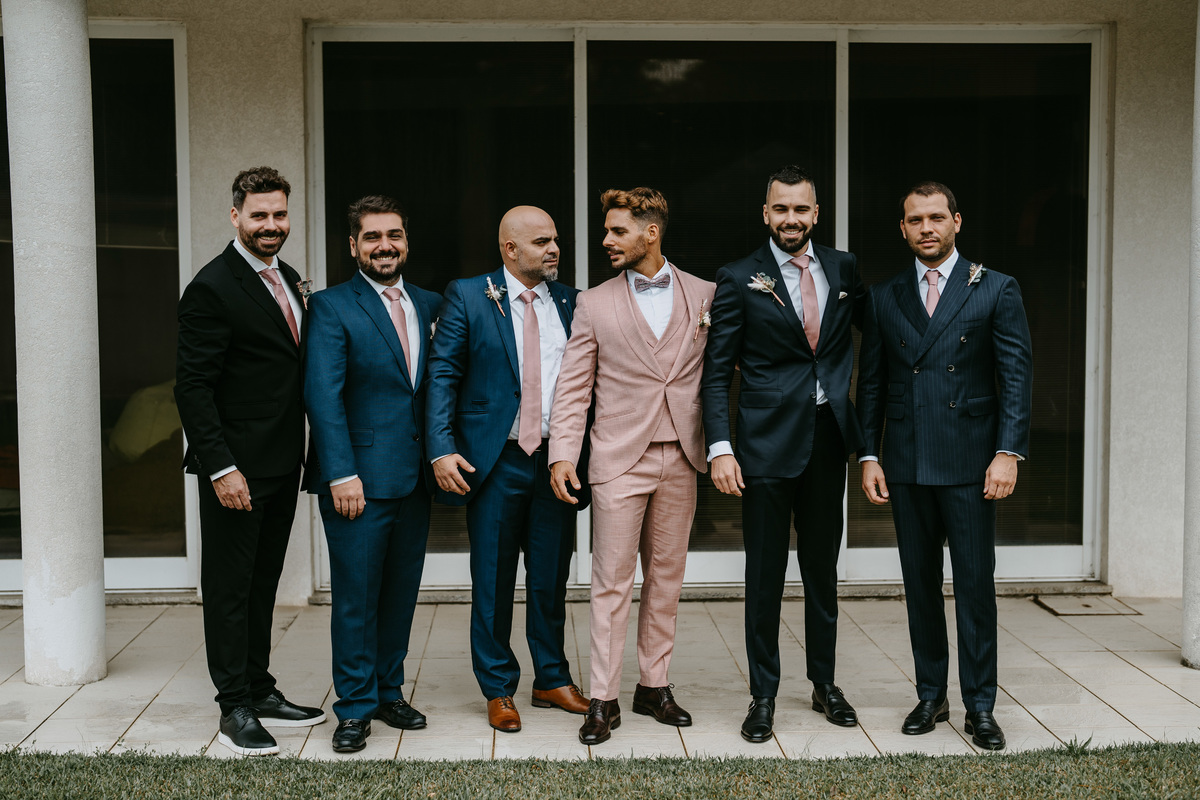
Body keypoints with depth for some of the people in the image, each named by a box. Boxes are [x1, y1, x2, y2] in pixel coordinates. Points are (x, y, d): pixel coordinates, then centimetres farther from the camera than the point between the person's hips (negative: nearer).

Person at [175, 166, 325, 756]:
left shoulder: (289, 279, 11)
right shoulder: (212, 288, -13)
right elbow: (192, 387, -16)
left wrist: (309, 454, 11)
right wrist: (221, 466, -21)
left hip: (283, 464, 8)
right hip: (237, 468, -8)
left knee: (263, 582, 17)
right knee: (229, 587, 3)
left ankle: (260, 691, 28)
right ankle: (235, 709, 13)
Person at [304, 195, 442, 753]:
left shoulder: (429, 305, 11)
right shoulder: (332, 307, -4)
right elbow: (322, 395, -11)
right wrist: (341, 474, -17)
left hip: (414, 477, 5)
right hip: (360, 478, -5)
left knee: (401, 592, 13)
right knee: (356, 596, 1)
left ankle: (388, 692, 27)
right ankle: (355, 707, 14)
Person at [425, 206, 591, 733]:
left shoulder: (569, 302, 7)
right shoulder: (467, 297, -2)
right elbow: (442, 374, -6)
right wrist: (441, 448, -16)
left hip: (556, 459, 3)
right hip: (495, 460, -3)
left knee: (551, 579, 12)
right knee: (492, 582, 6)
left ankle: (552, 680, 28)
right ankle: (498, 690, 20)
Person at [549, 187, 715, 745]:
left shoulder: (703, 296, 5)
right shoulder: (594, 303, 4)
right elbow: (572, 388, 2)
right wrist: (562, 454, -7)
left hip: (680, 458, 2)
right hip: (619, 458, -2)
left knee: (666, 575, 10)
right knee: (611, 581, -1)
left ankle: (654, 686, 22)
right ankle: (604, 700, 7)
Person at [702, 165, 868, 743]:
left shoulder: (843, 268, 7)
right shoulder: (739, 279, -4)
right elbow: (717, 371, -5)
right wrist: (720, 448, -15)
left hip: (828, 437, 4)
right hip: (768, 441, -3)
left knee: (822, 566, 15)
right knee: (765, 573, 4)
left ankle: (824, 682, 29)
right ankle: (763, 695, 17)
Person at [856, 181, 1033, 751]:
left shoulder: (996, 290, 2)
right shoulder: (884, 298, 10)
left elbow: (1017, 377, -2)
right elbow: (871, 384, 11)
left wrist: (1008, 452, -10)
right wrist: (868, 456, 4)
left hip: (969, 462, -3)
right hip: (905, 464, 3)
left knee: (975, 583, -1)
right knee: (919, 583, 9)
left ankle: (980, 707, 10)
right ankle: (931, 697, 21)